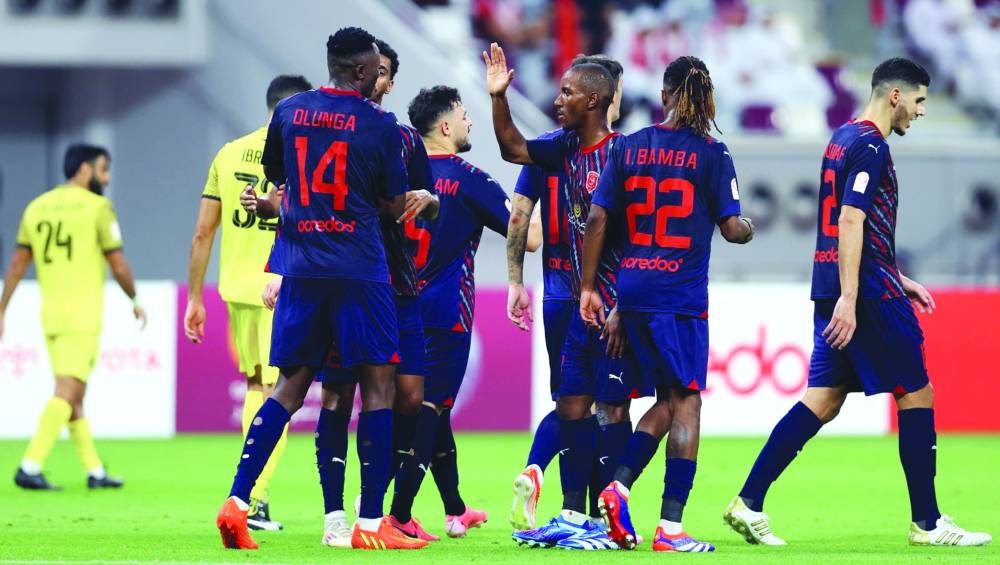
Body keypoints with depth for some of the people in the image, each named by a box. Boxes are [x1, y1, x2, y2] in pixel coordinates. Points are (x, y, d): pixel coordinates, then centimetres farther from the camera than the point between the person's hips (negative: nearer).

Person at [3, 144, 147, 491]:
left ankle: (95, 471, 18)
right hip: (82, 316, -7)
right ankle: (30, 468, -19)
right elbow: (119, 266, -5)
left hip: (50, 315, 7)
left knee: (74, 396, 13)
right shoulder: (97, 206, -6)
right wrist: (135, 302, 11)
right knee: (66, 393, -10)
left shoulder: (36, 208, 11)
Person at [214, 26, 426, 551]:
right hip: (358, 268, -5)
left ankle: (237, 501, -1)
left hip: (299, 268, 5)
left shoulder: (289, 111, 7)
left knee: (290, 386, 11)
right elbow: (395, 206, 0)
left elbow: (273, 175, 21)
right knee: (378, 385, 1)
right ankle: (370, 523, -2)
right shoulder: (380, 124, -6)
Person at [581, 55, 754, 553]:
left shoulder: (629, 147, 6)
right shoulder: (710, 152, -5)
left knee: (668, 399, 18)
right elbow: (732, 228, -4)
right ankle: (670, 527, -5)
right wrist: (749, 228, 19)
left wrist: (588, 286, 10)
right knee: (686, 401, 0)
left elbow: (598, 218, 4)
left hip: (632, 289, 5)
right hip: (680, 294, -5)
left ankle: (619, 484, 0)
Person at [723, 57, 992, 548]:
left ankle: (749, 503, -1)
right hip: (868, 295, -9)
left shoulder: (843, 139, 18)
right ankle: (927, 523, 4)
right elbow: (850, 222, -21)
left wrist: (898, 281, 28)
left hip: (836, 291, 9)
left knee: (823, 401, 6)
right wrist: (848, 299, -25)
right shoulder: (870, 146, -13)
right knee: (917, 396, 0)